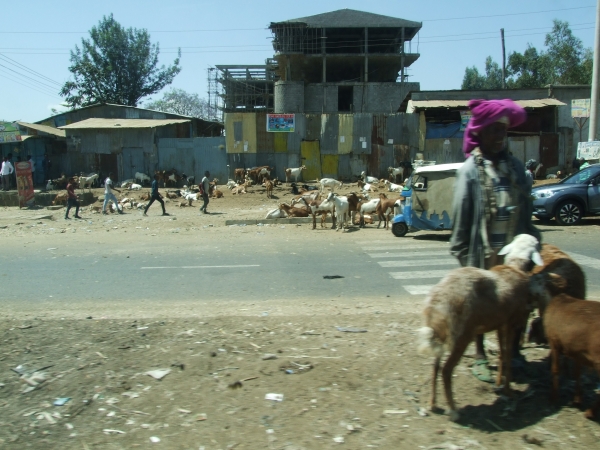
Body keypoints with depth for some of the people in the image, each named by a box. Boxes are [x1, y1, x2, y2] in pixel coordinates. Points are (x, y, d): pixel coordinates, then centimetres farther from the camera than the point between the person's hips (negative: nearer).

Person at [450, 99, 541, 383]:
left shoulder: (515, 166, 7)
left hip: (515, 248, 4)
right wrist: (462, 250, -7)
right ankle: (480, 357, 23)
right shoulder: (470, 170, -6)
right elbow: (461, 213, -6)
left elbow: (526, 208, 10)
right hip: (483, 250, -4)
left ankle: (514, 351, 30)